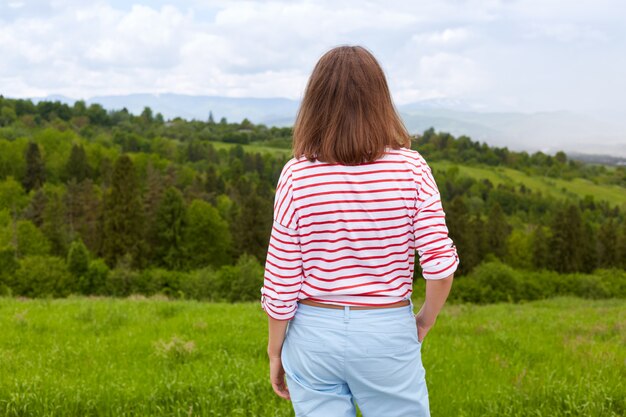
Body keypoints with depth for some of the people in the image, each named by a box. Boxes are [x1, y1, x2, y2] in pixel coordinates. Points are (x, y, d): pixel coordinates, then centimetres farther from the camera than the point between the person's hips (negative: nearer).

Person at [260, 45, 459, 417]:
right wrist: (426, 319, 6)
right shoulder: (410, 168, -9)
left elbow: (281, 283, -6)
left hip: (313, 333, 1)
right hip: (388, 334, 0)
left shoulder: (297, 176, -9)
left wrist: (275, 351, 7)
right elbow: (441, 262, -12)